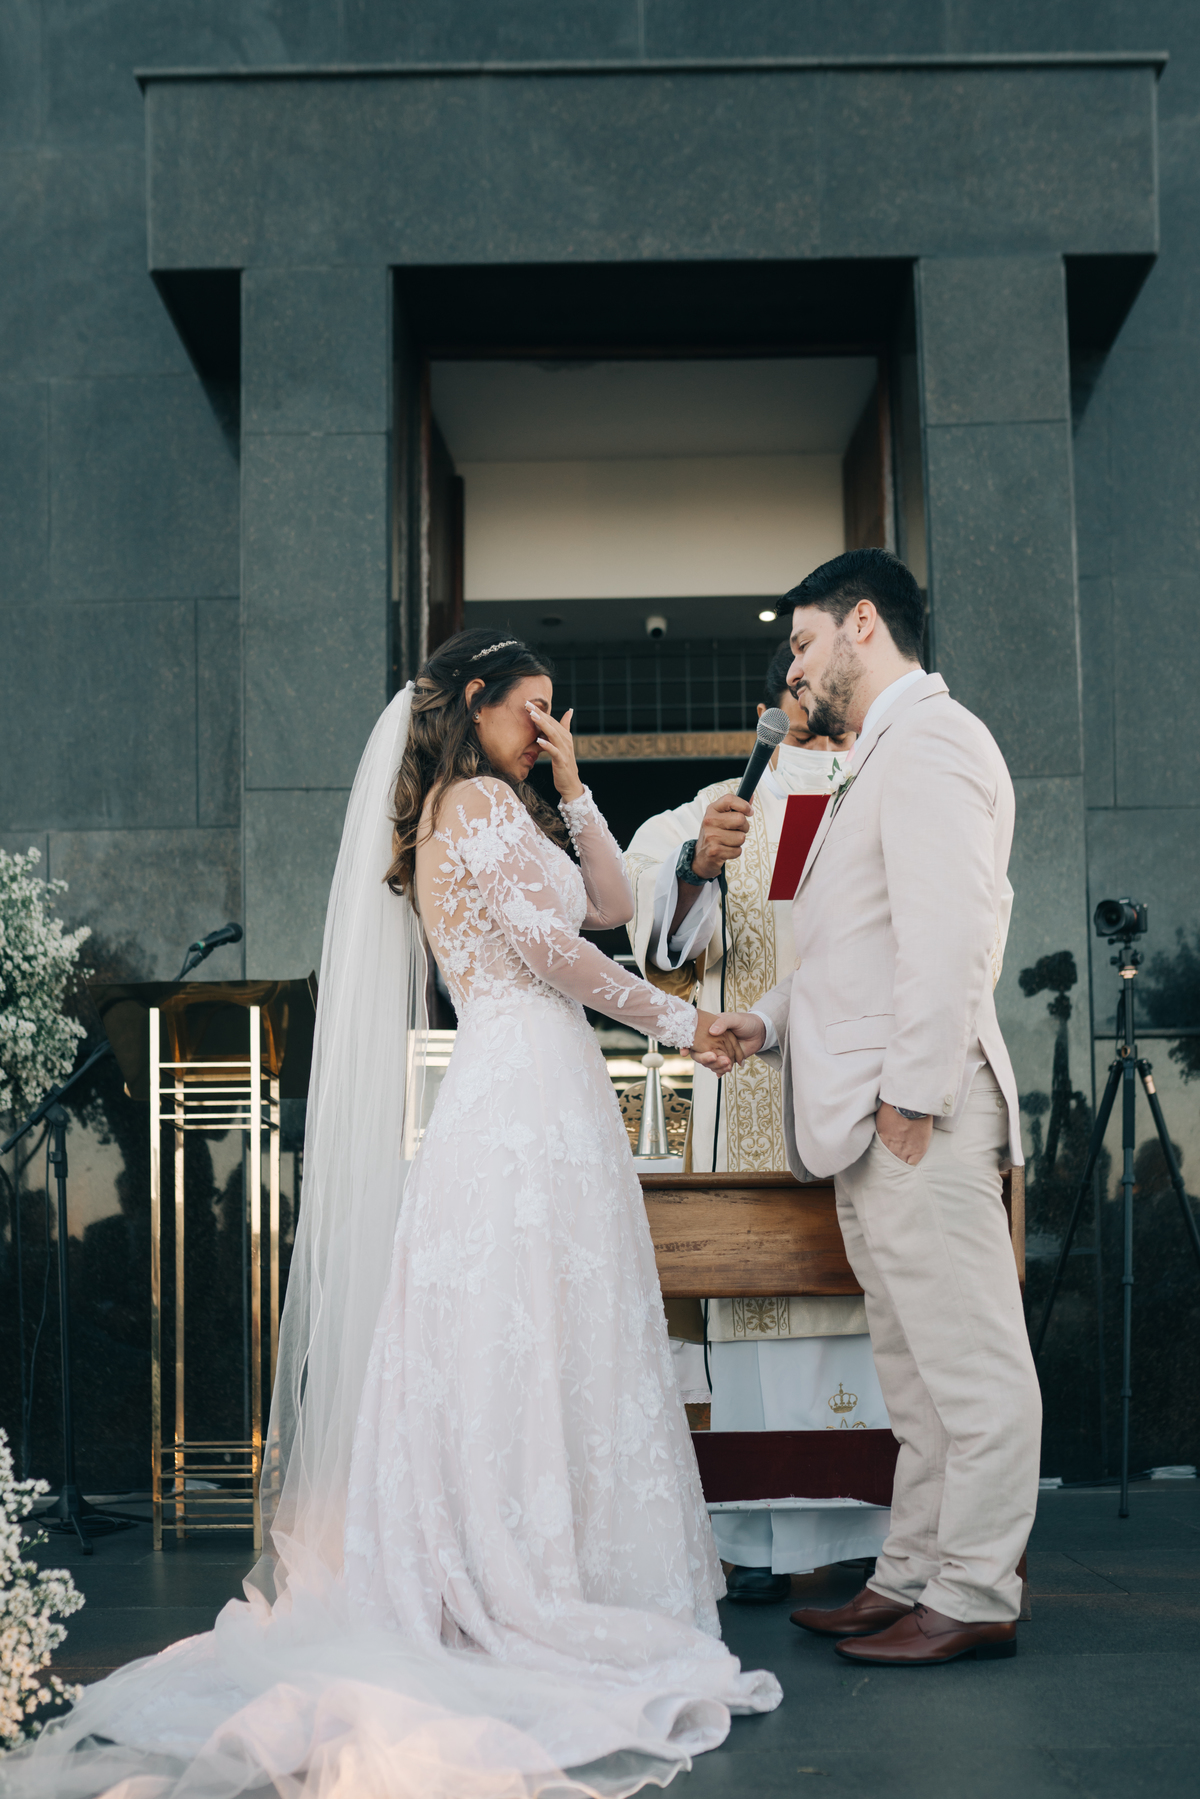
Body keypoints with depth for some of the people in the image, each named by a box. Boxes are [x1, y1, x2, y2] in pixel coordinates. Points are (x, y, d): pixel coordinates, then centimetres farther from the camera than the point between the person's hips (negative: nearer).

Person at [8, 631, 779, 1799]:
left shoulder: (482, 809, 22)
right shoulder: (480, 801, -7)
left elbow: (610, 904, 19)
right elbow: (557, 952, -13)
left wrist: (571, 784, 14)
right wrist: (676, 1021, -4)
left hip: (518, 1099, 9)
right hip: (528, 1100, -9)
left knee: (502, 1354, 9)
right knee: (533, 1348, -7)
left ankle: (489, 1583, 14)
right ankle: (530, 1590, -2)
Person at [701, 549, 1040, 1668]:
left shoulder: (927, 740, -10)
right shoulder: (884, 757, 24)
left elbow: (948, 932, -20)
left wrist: (911, 1092, -21)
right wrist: (767, 1021, 15)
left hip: (920, 1114, -11)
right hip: (875, 1124, 11)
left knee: (968, 1363, -3)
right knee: (917, 1367, 14)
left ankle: (975, 1599, 3)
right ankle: (911, 1577, 22)